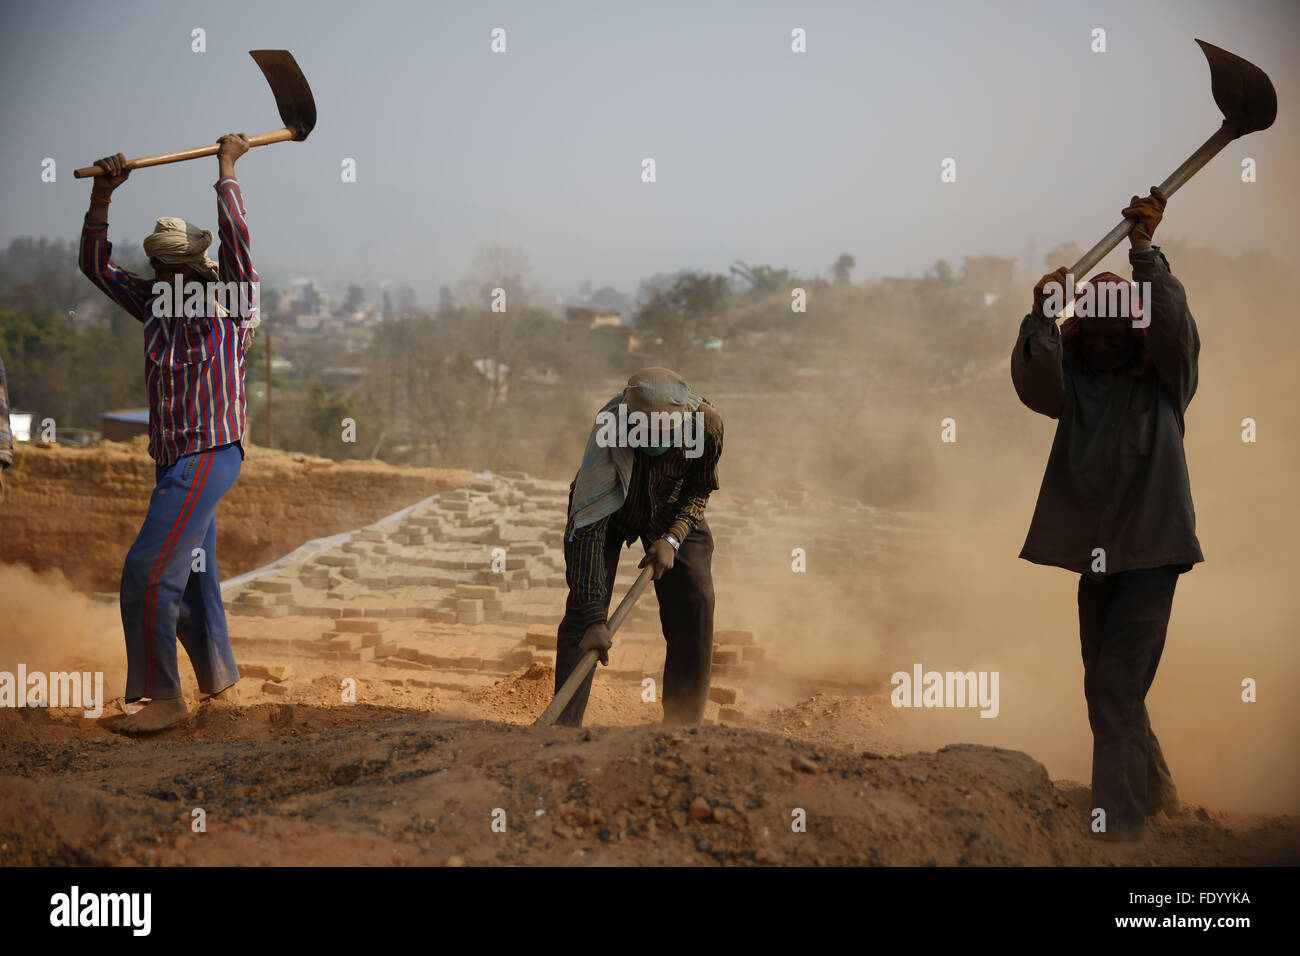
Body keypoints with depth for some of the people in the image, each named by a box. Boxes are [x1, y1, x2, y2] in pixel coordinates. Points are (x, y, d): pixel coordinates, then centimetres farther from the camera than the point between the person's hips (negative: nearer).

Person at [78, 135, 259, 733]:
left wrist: (226, 170, -13)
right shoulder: (156, 303, 12)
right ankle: (219, 684, 28)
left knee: (148, 572, -13)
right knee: (191, 578, 15)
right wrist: (102, 196, 4)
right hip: (175, 460, 8)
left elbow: (235, 239, -19)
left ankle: (163, 697, -7)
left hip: (209, 455, -8)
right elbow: (96, 264, 15)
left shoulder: (231, 307, -5)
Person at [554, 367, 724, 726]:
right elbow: (588, 530, -40)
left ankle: (682, 723, 4)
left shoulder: (706, 424, -32)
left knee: (695, 603, -9)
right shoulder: (607, 437, -41)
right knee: (582, 609, -16)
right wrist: (596, 620, -43)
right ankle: (563, 723, -10)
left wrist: (671, 539, -24)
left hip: (672, 514, 3)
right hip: (609, 512, -2)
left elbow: (699, 490, -8)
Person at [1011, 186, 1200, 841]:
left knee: (1117, 690, -13)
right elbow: (1033, 386, -15)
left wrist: (1145, 251, -28)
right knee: (1108, 686, 17)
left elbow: (1172, 323, -19)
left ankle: (1120, 826, -11)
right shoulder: (1073, 380, 6)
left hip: (1150, 548, -5)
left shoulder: (1163, 376, 0)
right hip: (1092, 550, 5)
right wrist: (1041, 320, -30)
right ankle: (1155, 788, 40)